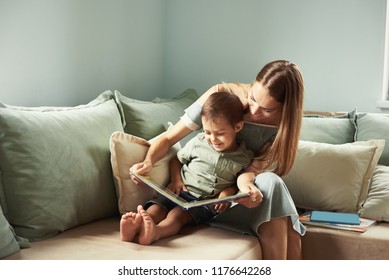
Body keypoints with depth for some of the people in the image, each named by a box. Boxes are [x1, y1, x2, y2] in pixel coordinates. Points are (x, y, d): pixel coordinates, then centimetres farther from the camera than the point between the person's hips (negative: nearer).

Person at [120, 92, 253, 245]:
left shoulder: (243, 158, 0)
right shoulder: (198, 142, 5)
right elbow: (177, 159, 17)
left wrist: (229, 191, -8)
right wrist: (176, 180, -1)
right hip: (181, 192, 3)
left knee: (178, 214, -35)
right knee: (156, 209, -28)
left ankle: (155, 232, -64)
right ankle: (135, 228, -57)